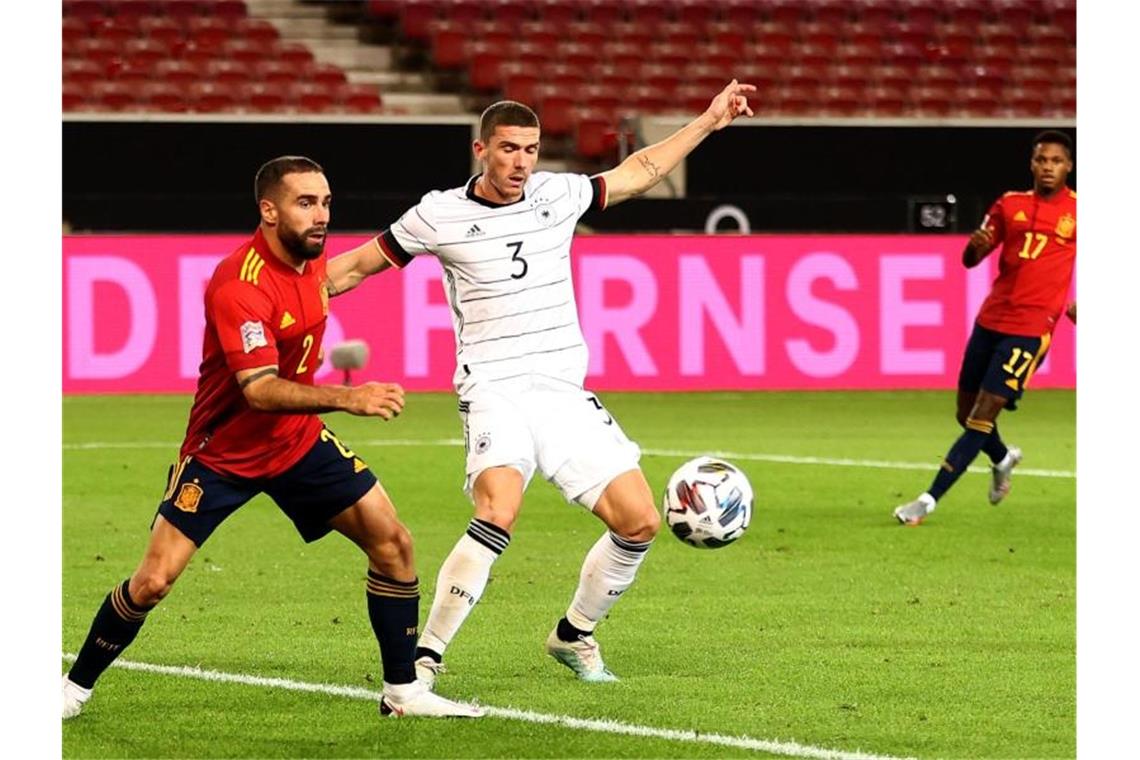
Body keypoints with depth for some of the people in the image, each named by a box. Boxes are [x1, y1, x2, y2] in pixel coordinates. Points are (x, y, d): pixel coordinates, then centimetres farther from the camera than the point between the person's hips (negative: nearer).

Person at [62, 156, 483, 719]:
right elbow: (259, 390, -37)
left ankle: (403, 691, 7)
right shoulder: (239, 285, -28)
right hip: (222, 451, -6)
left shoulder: (311, 259, -4)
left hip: (298, 441, 6)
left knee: (393, 544, -4)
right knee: (151, 582, -10)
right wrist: (347, 398, -47)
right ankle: (75, 689, 12)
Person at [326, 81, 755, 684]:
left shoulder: (557, 195, 8)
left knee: (639, 522, -3)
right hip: (495, 392, -5)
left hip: (565, 393, 5)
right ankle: (424, 659, -23)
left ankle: (573, 635, 22)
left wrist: (709, 121, 27)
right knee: (497, 516, -30)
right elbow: (356, 267, 8)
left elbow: (636, 173, 25)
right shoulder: (440, 215, -2)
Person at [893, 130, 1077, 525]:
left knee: (983, 416, -13)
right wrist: (976, 245, -18)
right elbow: (970, 260, 4)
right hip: (990, 319, 4)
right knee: (967, 413, 12)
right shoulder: (1010, 205, 7)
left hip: (1030, 328, -4)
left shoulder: (1077, 211, 0)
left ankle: (929, 499, -13)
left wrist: (1079, 303, 2)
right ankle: (1003, 458, 45)